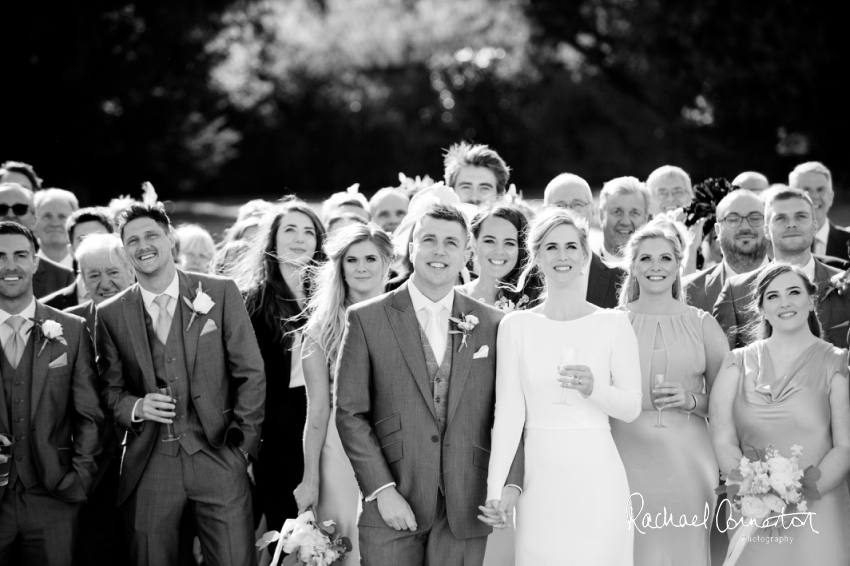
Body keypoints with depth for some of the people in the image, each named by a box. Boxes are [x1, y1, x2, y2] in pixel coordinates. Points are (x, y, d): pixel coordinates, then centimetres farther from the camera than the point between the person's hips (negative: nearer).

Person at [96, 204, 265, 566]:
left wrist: (242, 443, -2)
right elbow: (110, 388, 13)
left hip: (217, 456, -1)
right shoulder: (111, 314, 8)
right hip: (149, 465, 1)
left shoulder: (220, 293, 3)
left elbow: (250, 373, 4)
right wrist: (136, 407, -8)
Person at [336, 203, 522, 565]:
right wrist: (382, 491, -9)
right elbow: (350, 413, -1)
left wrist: (509, 484, -7)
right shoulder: (366, 319, 2)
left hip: (465, 513, 1)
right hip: (391, 509, -1)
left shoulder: (492, 324, 7)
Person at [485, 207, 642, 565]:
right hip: (540, 478, 1)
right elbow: (508, 411, -2)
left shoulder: (613, 324, 3)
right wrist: (496, 488, -10)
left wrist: (594, 389, -19)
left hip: (597, 476, -1)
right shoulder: (516, 325, 4)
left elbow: (632, 408, 2)